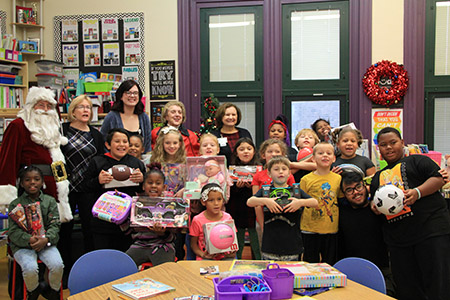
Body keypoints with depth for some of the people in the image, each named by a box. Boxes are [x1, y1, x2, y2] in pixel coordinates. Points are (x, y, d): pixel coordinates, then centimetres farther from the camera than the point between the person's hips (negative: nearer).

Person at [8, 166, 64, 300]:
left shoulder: (50, 201, 6)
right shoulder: (15, 204, 3)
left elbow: (54, 225, -1)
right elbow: (13, 231, -4)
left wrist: (46, 239, -21)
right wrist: (29, 239, -23)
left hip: (46, 243, 1)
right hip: (22, 245, -1)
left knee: (57, 265, -25)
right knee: (30, 268, -28)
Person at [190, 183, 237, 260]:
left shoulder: (227, 218, 2)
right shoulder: (198, 220, -6)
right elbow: (193, 244, 3)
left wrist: (232, 252, -9)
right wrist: (202, 255, -15)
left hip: (225, 257, 3)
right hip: (206, 258, -2)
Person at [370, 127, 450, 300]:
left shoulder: (417, 161, 5)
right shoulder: (378, 176, 21)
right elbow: (374, 199, 27)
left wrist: (417, 192, -21)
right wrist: (375, 206, 4)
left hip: (430, 230, -5)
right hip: (397, 239, 5)